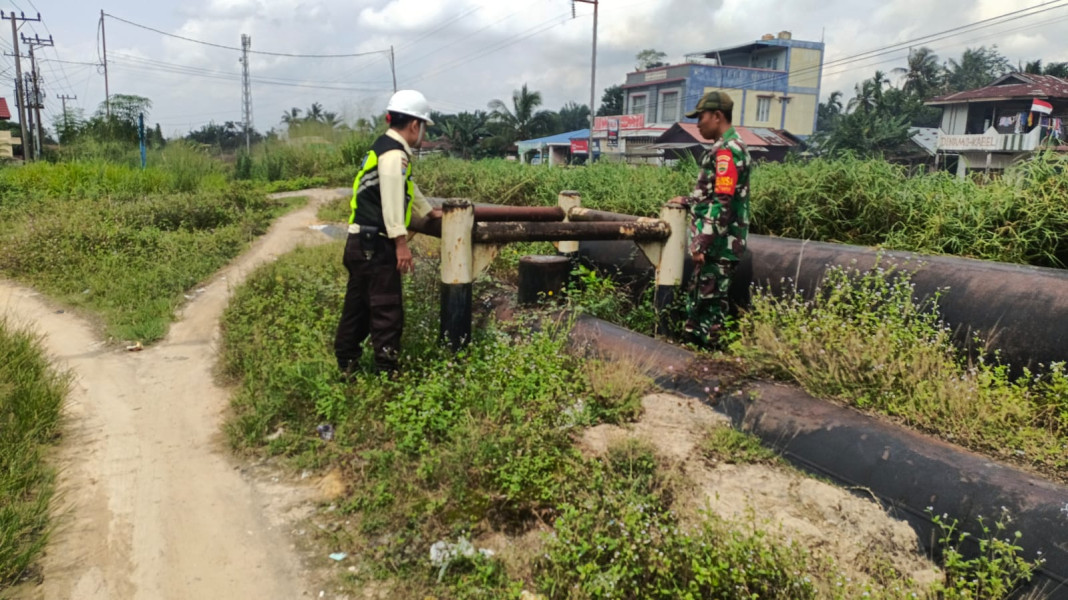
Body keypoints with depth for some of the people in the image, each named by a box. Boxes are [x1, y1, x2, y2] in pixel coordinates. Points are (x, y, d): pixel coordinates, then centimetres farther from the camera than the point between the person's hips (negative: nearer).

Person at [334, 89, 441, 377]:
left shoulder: (385, 148, 20)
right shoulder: (394, 154, -14)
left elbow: (407, 189, 33)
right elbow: (391, 200, -23)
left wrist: (428, 212, 44)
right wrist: (401, 243, -24)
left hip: (362, 244, 10)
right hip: (374, 245, -10)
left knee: (358, 307, 16)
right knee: (387, 311, -5)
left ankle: (346, 366, 24)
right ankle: (387, 371, 1)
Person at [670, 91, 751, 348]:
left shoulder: (726, 150, -16)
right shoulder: (727, 148, 16)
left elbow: (722, 204, -23)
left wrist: (702, 244, -22)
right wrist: (687, 201, 24)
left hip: (718, 246, -10)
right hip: (716, 245, 10)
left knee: (710, 303, -3)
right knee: (698, 299, 16)